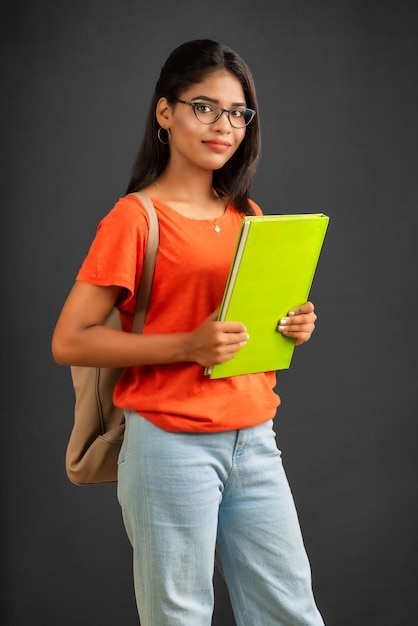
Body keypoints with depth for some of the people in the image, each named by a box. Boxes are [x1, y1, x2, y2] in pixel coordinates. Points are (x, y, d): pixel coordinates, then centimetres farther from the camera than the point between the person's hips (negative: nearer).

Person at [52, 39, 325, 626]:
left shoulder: (248, 217, 12)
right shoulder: (135, 217, -8)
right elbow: (69, 341, -12)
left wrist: (293, 327, 0)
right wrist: (187, 346, -21)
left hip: (254, 440, 6)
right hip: (172, 446, -6)